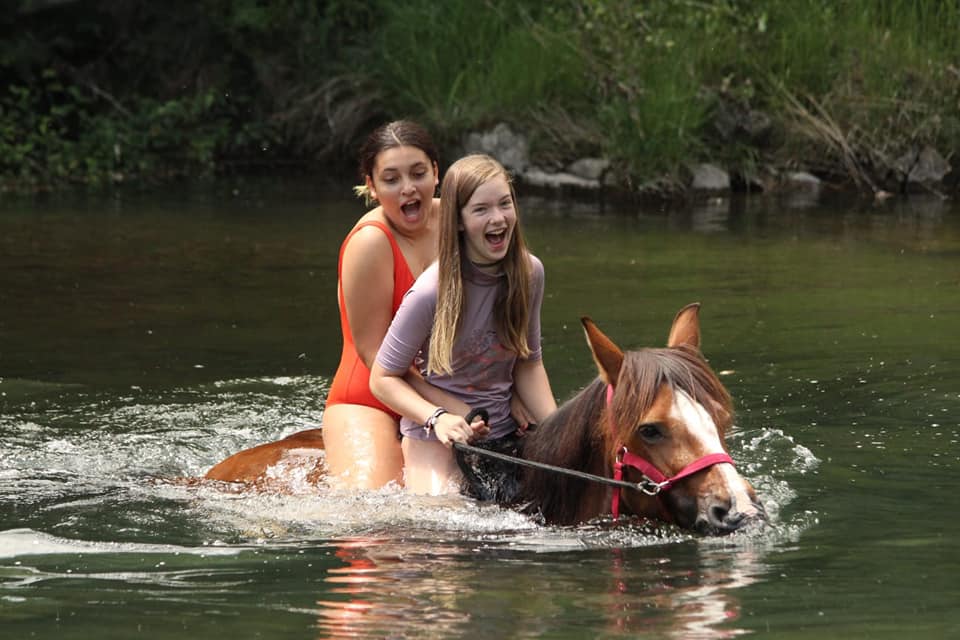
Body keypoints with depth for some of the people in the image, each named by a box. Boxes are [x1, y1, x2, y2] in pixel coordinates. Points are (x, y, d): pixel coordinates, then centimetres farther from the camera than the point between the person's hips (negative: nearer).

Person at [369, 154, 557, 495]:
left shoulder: (529, 273, -4)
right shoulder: (432, 292, -20)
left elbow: (529, 363, 6)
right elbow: (383, 378, -11)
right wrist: (439, 418, -26)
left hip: (505, 429, 6)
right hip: (435, 436, -6)